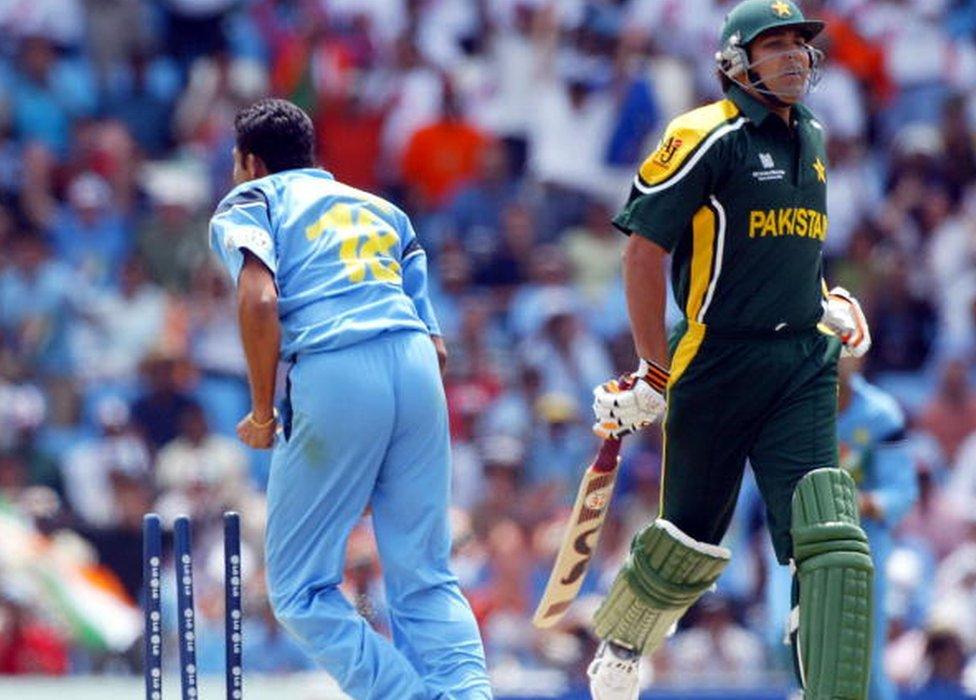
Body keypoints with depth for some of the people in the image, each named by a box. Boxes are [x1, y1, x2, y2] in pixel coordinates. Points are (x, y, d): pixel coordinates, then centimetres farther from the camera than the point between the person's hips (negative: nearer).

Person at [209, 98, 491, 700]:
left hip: (331, 376, -5)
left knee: (301, 589, 3)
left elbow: (260, 298, -7)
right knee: (426, 581, 10)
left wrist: (263, 413, 2)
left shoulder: (250, 201, 16)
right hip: (416, 363, 5)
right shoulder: (381, 209, 31)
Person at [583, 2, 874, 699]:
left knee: (828, 536, -12)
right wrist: (654, 373, -10)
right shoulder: (707, 138, -9)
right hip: (717, 362, -5)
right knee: (692, 540, 8)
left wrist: (831, 301, 13)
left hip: (804, 361, 5)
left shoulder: (811, 139, 14)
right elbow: (645, 249, -10)